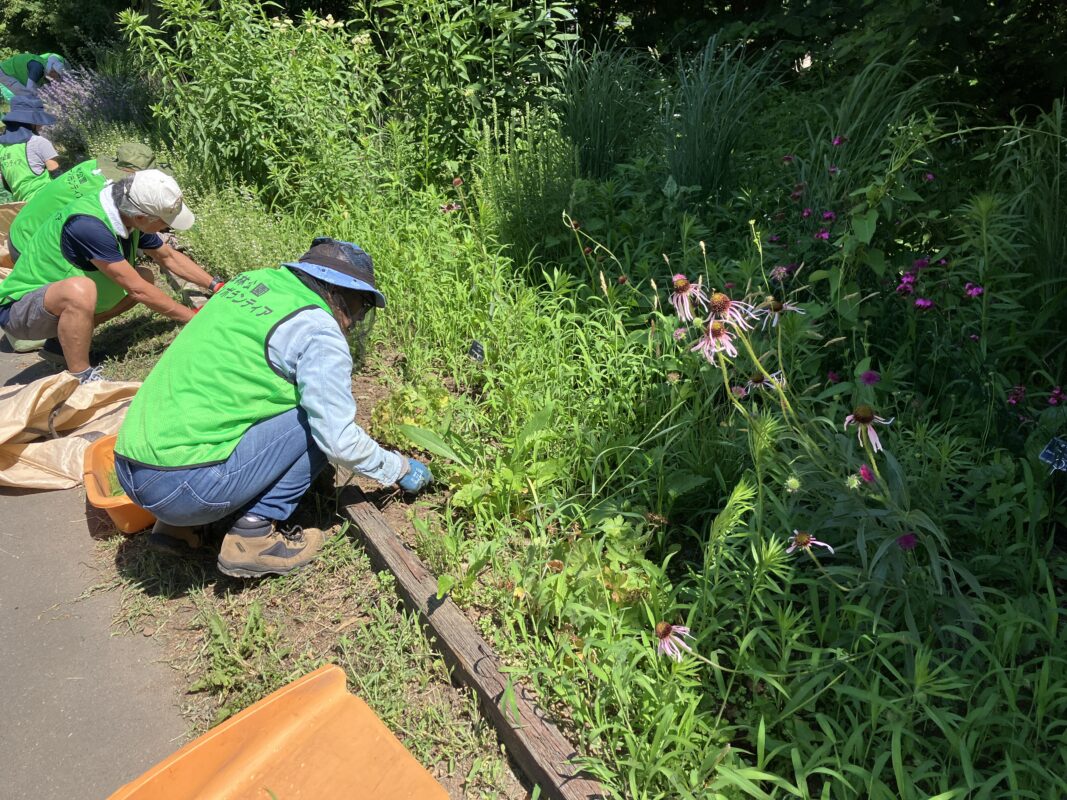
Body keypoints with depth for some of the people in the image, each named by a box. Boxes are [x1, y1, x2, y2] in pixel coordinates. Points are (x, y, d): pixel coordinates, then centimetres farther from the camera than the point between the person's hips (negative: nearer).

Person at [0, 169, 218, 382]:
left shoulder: (130, 214, -7)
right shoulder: (88, 225, -32)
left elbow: (169, 257, 10)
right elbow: (136, 290, -27)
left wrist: (215, 285, 8)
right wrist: (192, 317, -18)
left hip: (66, 301, 9)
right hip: (19, 307, -9)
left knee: (145, 277, 5)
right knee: (80, 289, -38)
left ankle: (65, 338, 9)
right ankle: (81, 380, -19)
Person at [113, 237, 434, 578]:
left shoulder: (252, 280, 12)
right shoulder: (318, 330, -11)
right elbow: (339, 440, -13)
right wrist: (400, 469, 6)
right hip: (187, 485, -8)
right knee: (319, 419, -2)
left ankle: (177, 525, 18)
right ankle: (253, 533, -4)